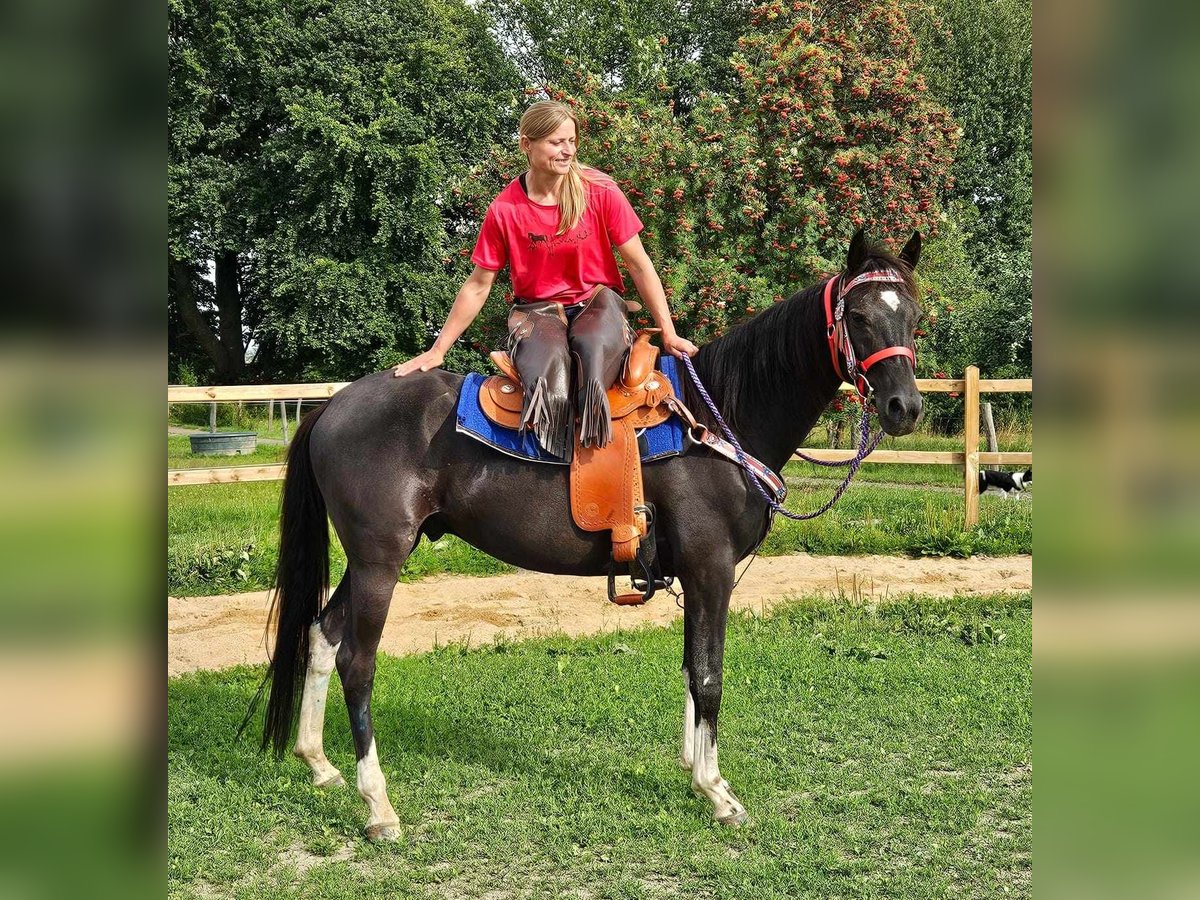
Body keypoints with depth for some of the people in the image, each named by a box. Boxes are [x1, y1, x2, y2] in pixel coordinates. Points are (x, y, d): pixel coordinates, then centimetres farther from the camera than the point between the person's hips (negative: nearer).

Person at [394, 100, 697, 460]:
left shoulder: (601, 192, -6)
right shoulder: (505, 210, -5)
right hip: (536, 309, 0)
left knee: (595, 346, -38)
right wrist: (437, 351, 3)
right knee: (548, 366, -36)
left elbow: (639, 265, 0)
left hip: (596, 300, 0)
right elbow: (478, 286, 4)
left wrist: (668, 334, -5)